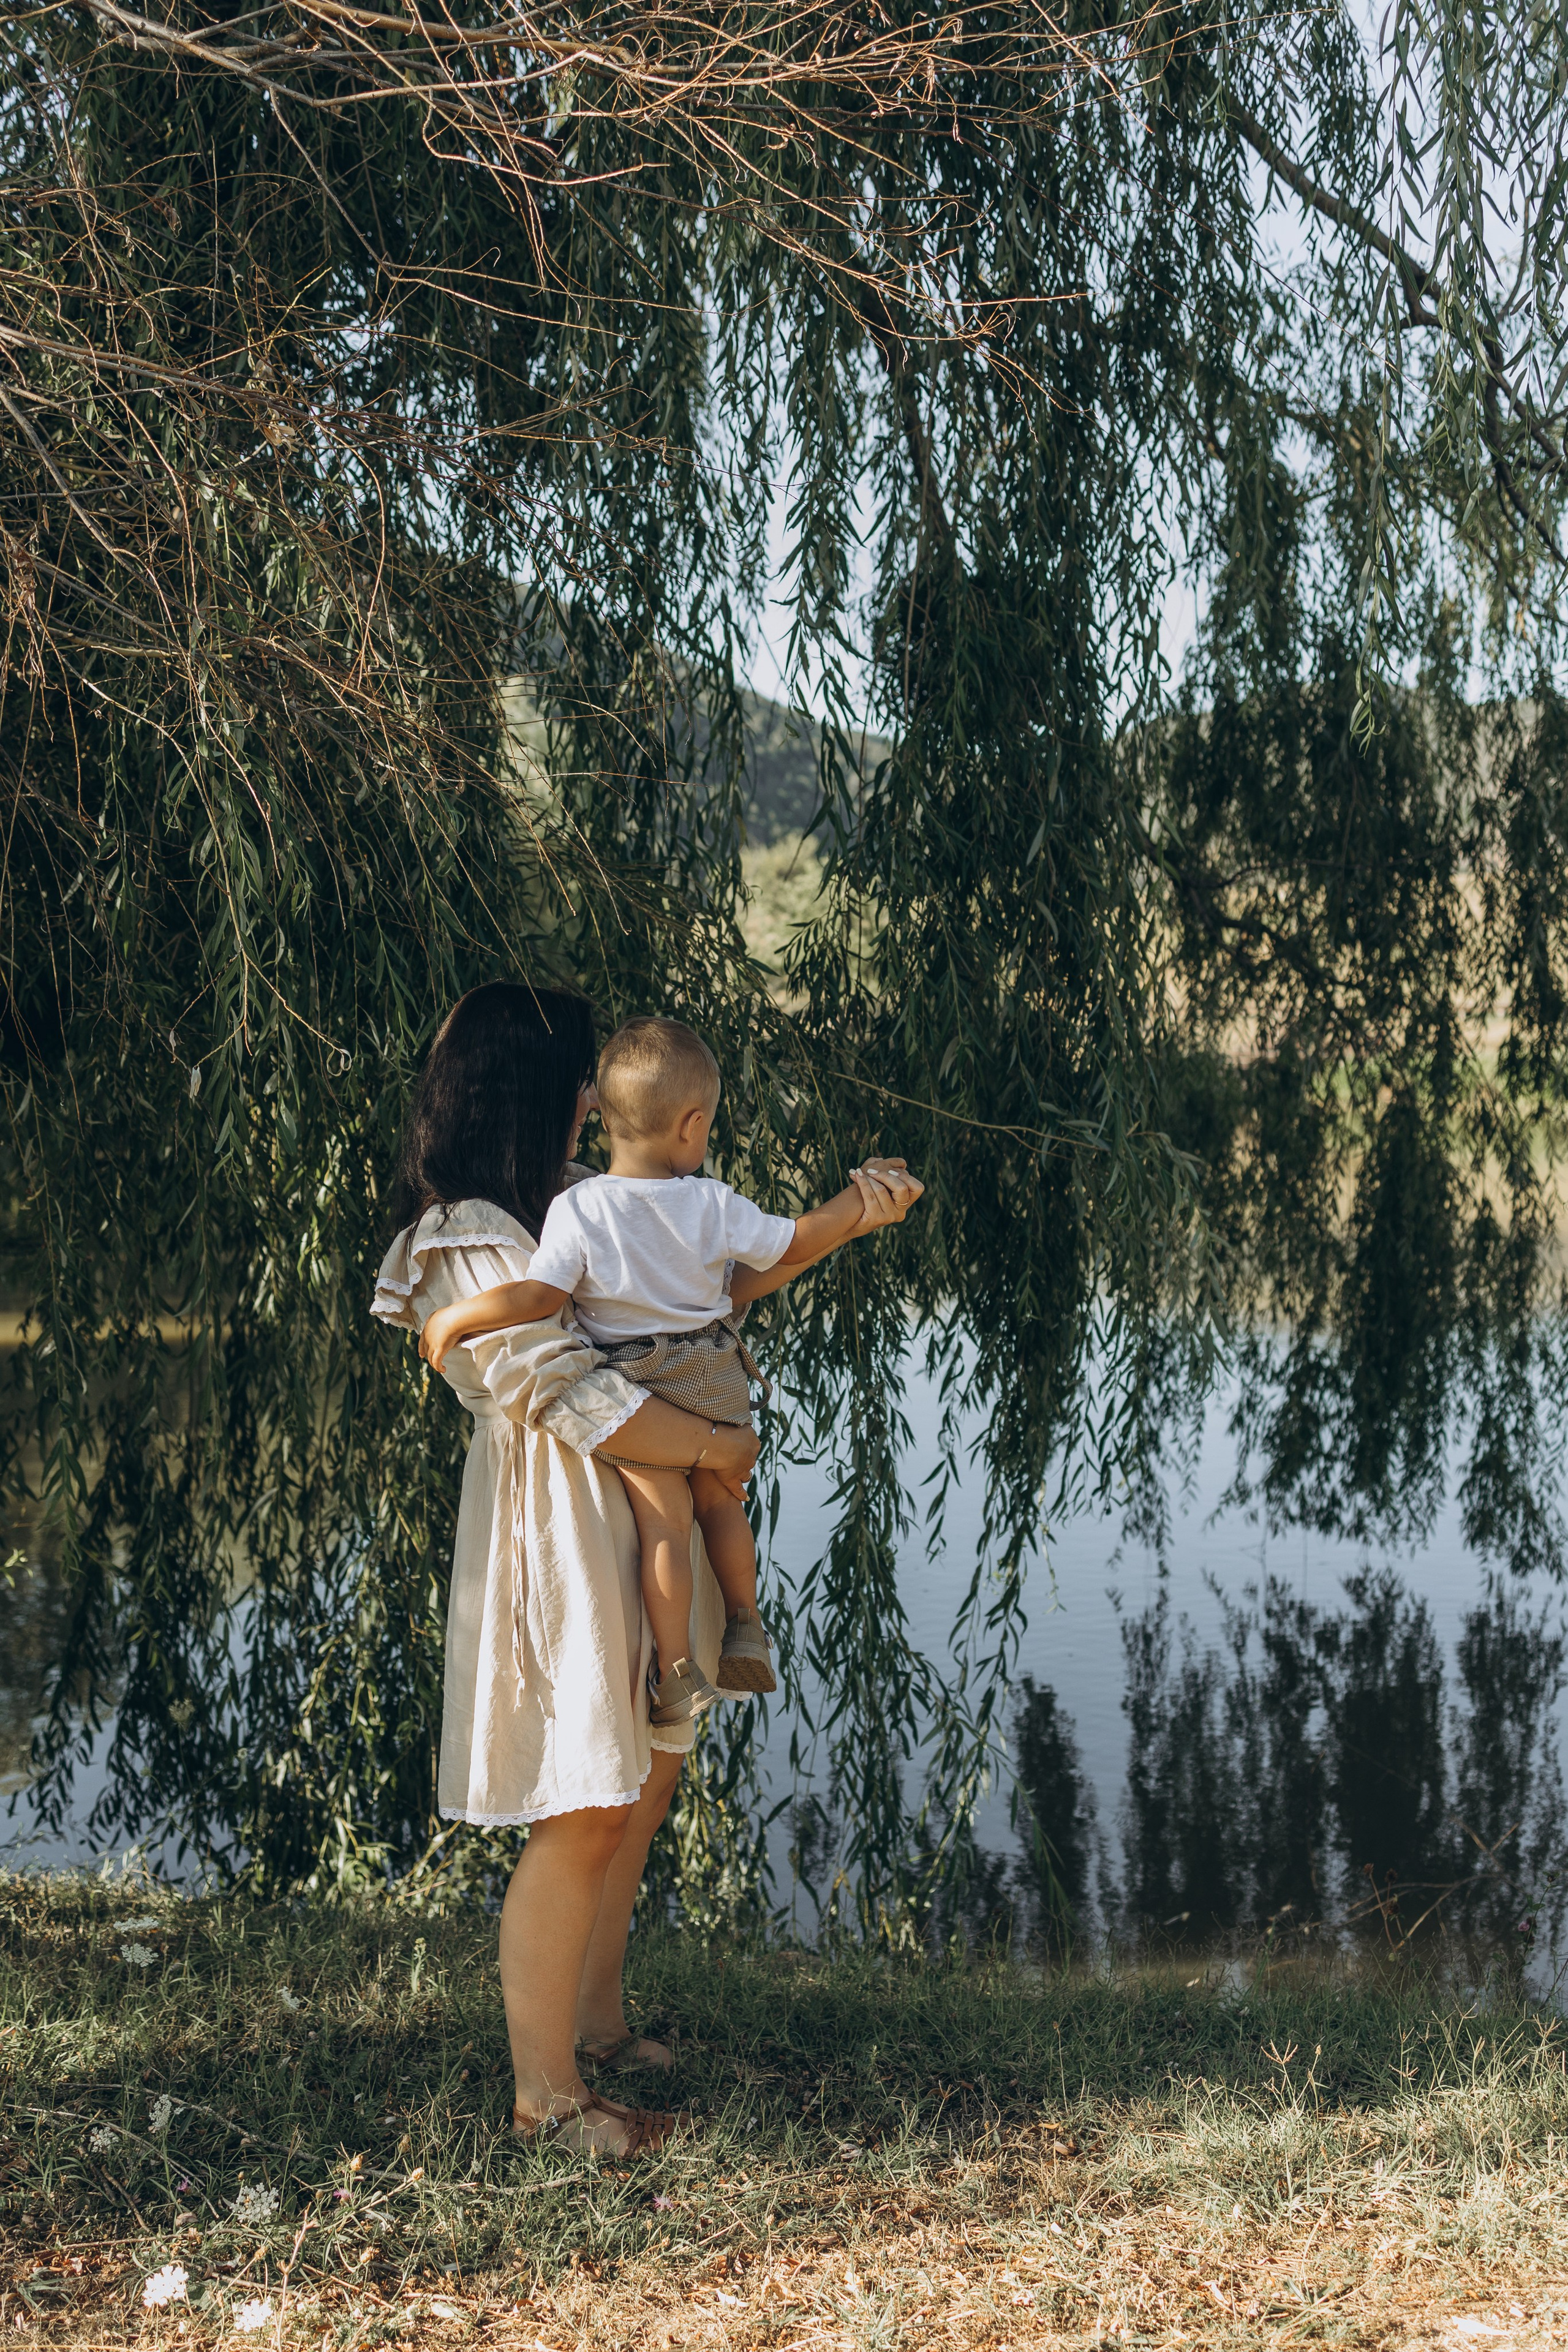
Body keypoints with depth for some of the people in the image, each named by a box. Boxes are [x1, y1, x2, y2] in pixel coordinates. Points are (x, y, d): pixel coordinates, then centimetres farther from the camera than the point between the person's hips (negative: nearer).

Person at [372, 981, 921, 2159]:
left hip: (640, 1528, 10)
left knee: (646, 1778, 18)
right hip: (559, 1539, -10)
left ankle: (597, 2019, 34)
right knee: (582, 1817, -5)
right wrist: (726, 1447, -14)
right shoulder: (469, 1245, -18)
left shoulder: (580, 1198, 10)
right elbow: (576, 1397, -23)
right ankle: (546, 2091, 8)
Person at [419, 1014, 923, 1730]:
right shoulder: (714, 1206, -8)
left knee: (662, 1524, 3)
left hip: (634, 1389, -2)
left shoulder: (577, 1209, -15)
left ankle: (677, 1671, 5)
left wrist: (454, 1317, -8)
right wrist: (863, 1194, 17)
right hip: (713, 1380, 2)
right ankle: (744, 1626, 29)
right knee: (720, 1501, 23)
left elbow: (541, 1295, -20)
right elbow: (796, 1244, 2)